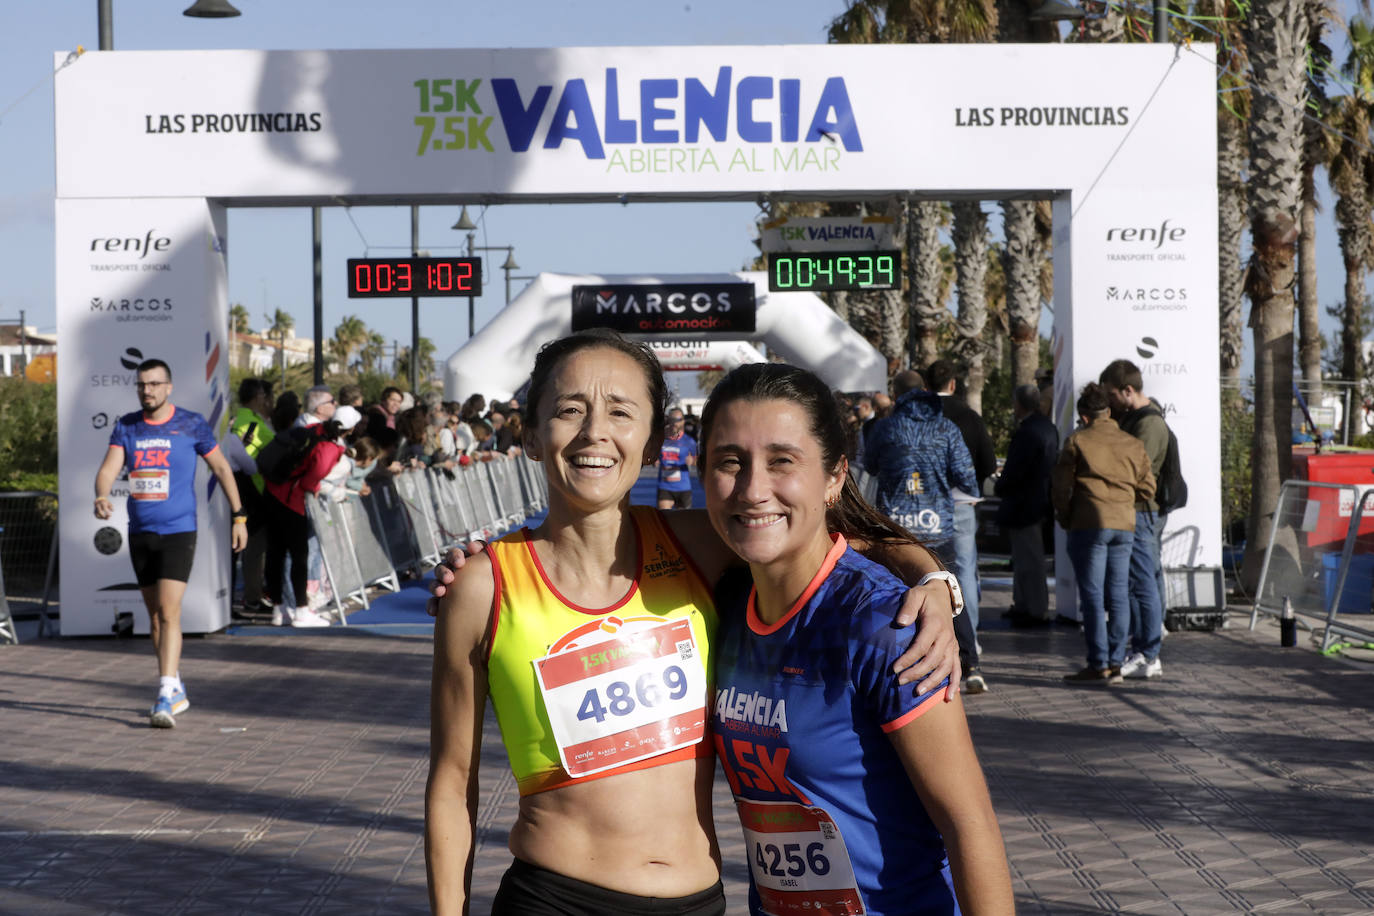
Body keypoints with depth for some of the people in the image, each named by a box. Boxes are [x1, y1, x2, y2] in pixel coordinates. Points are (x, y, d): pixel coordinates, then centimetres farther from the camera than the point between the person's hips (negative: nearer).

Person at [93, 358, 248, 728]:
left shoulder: (192, 424, -3)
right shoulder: (125, 426, 5)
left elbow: (221, 467, 6)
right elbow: (109, 466, -7)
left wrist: (238, 516, 6)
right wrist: (102, 497, -29)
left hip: (178, 531, -5)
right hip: (140, 532, 5)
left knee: (168, 612, -15)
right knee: (155, 615, 11)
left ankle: (165, 698, -18)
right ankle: (177, 692, 25)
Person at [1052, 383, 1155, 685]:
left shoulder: (1077, 442, -3)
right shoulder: (1133, 444, 10)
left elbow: (1061, 487, -3)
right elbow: (1147, 487, 11)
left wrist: (1065, 519, 12)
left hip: (1089, 524, -5)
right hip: (1124, 524, 5)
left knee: (1092, 596, -3)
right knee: (1117, 595, 8)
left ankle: (1099, 665, -4)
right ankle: (1116, 663, 9)